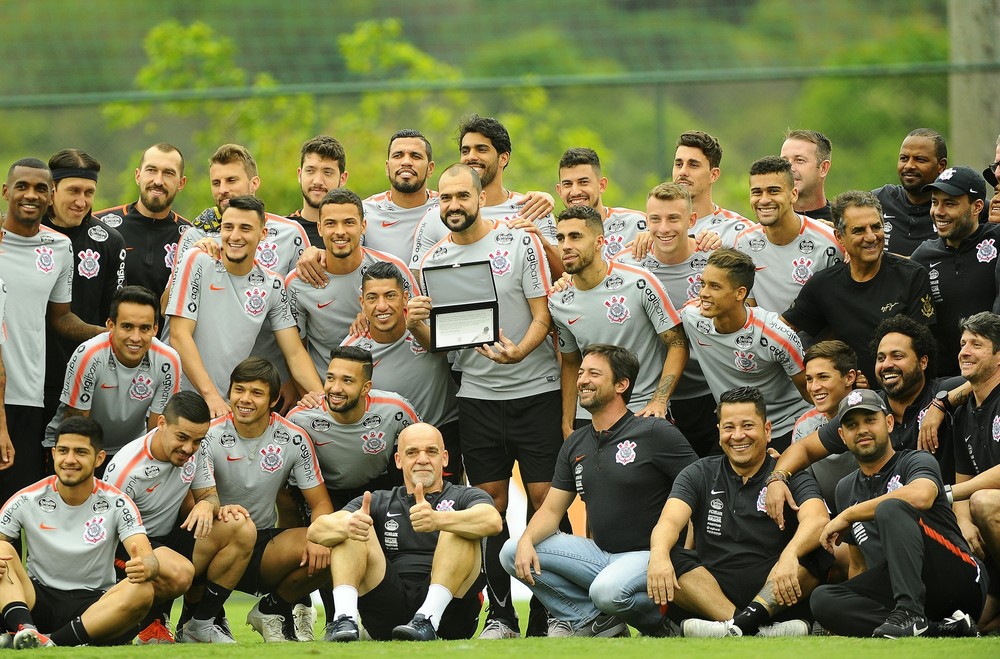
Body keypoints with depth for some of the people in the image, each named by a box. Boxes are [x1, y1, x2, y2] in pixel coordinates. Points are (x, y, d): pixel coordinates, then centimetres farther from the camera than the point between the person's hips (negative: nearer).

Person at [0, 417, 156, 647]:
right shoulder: (28, 500, -1)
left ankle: (52, 642, -39)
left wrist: (145, 568, -39)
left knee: (141, 590, -30)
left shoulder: (116, 503, -3)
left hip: (94, 606, -1)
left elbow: (148, 558, -12)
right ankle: (25, 630, -49)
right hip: (38, 600, 1)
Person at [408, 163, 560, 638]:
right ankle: (501, 615, 6)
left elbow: (542, 315, -4)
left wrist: (519, 351, -23)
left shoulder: (520, 243, -2)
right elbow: (434, 343, 11)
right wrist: (415, 324, -11)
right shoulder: (433, 260, 8)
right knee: (490, 505, 2)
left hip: (536, 389, -3)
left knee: (545, 497, -7)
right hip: (477, 394, 3)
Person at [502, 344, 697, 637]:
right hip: (600, 553, 7)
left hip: (646, 555, -7)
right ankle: (589, 618, -3)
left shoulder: (655, 434, -8)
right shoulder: (576, 444, 12)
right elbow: (552, 510, 12)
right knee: (512, 553, -6)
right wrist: (526, 540, -11)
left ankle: (659, 622, -5)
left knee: (607, 590, -38)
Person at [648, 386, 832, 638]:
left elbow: (818, 520, -16)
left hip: (773, 593, -2)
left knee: (816, 550, -27)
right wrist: (659, 555, -31)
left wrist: (789, 555, -39)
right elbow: (669, 522, -6)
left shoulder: (791, 477, 5)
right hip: (711, 588, 2)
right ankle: (754, 628, -42)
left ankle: (739, 625, -43)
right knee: (669, 560, -25)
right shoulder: (700, 475, 11)